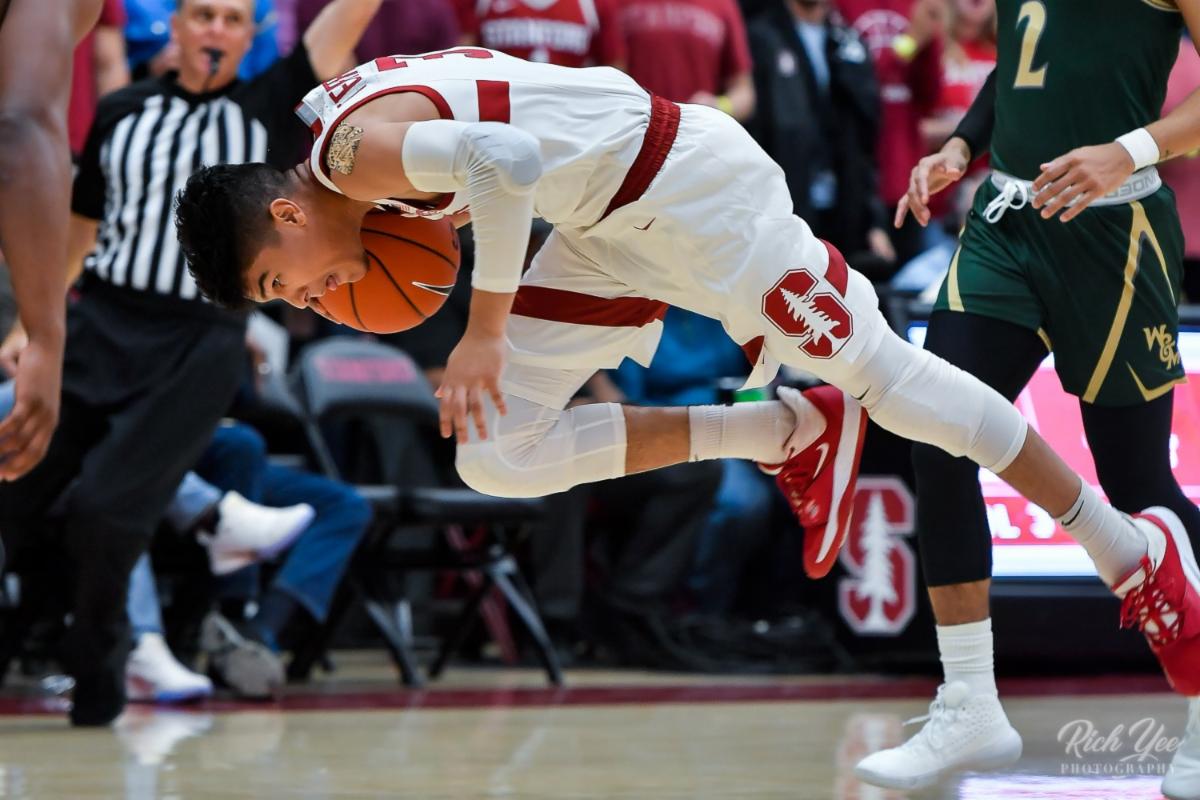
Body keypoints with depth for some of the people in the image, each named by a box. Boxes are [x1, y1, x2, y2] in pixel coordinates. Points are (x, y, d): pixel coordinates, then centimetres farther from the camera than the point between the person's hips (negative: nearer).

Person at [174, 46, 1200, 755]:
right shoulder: (338, 106, 10)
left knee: (881, 373, -3)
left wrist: (485, 331, -30)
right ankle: (791, 433, 9)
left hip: (683, 177, -10)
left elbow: (504, 163, -36)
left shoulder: (357, 150, -21)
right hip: (606, 229, 10)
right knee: (498, 457, 1)